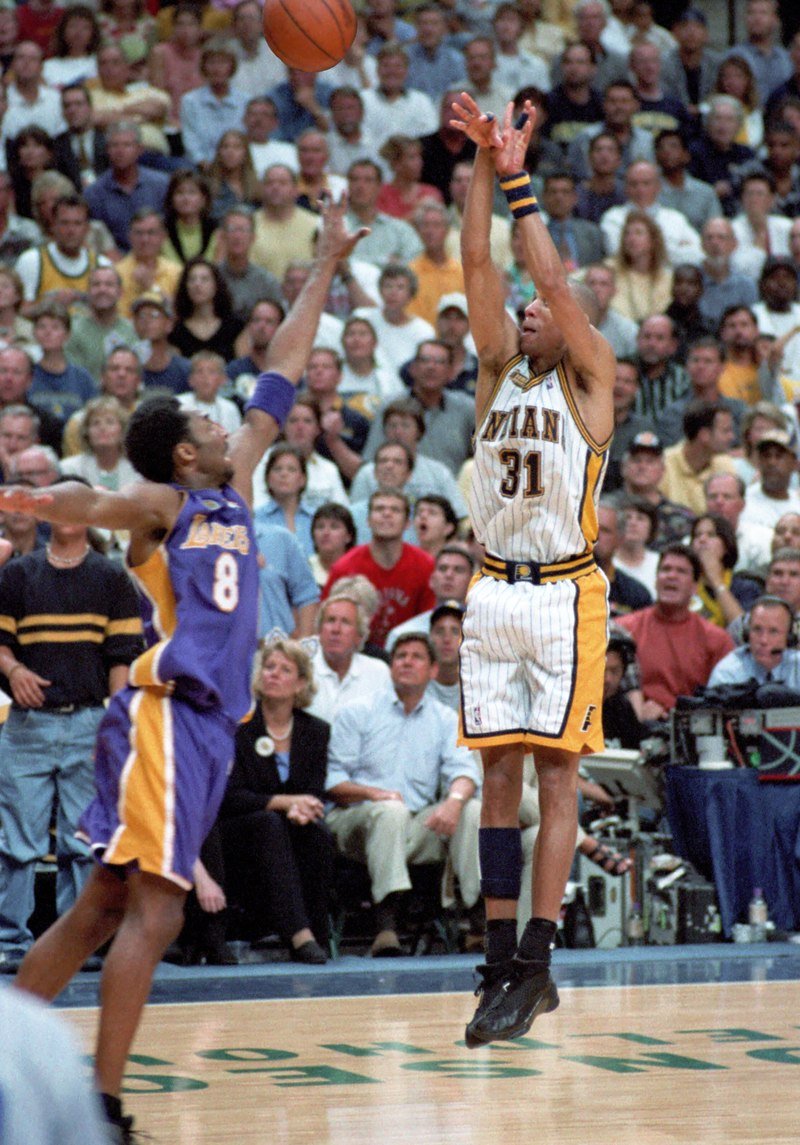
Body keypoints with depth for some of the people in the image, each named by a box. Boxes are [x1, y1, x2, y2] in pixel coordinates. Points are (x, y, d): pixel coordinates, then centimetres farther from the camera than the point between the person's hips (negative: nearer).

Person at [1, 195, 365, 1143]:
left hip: (206, 721, 9)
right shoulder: (162, 505, -1)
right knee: (153, 909, -14)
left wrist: (325, 270, 31)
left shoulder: (231, 491, 20)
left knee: (104, 907, 9)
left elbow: (277, 388, 26)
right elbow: (94, 505, -23)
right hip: (165, 713, -9)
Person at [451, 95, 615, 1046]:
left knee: (555, 773, -5)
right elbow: (477, 266, 3)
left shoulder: (589, 380, 2)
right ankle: (501, 963, 6)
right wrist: (483, 165, -4)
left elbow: (556, 279, -10)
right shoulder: (499, 370, 14)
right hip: (494, 592, 5)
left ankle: (535, 965, -6)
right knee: (500, 776, 4)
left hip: (564, 594, -5)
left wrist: (518, 183, -8)